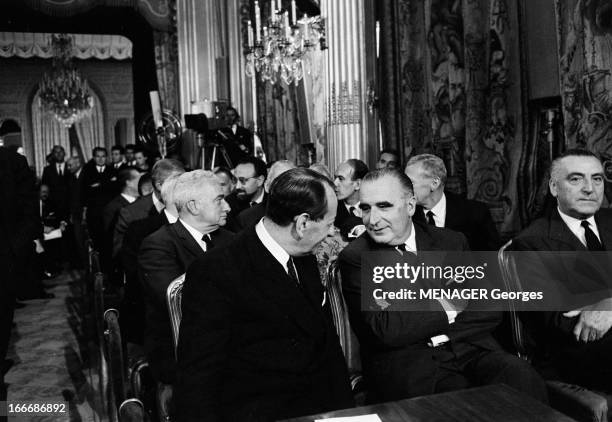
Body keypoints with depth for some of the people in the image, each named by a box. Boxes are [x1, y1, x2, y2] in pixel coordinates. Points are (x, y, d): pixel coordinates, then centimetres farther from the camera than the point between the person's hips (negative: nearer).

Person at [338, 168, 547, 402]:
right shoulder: (354, 258, -1)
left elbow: (490, 310, 2)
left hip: (469, 348, 4)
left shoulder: (451, 242, 10)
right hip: (404, 360, -4)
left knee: (521, 376, -25)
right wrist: (446, 309, -4)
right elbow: (384, 330, -12)